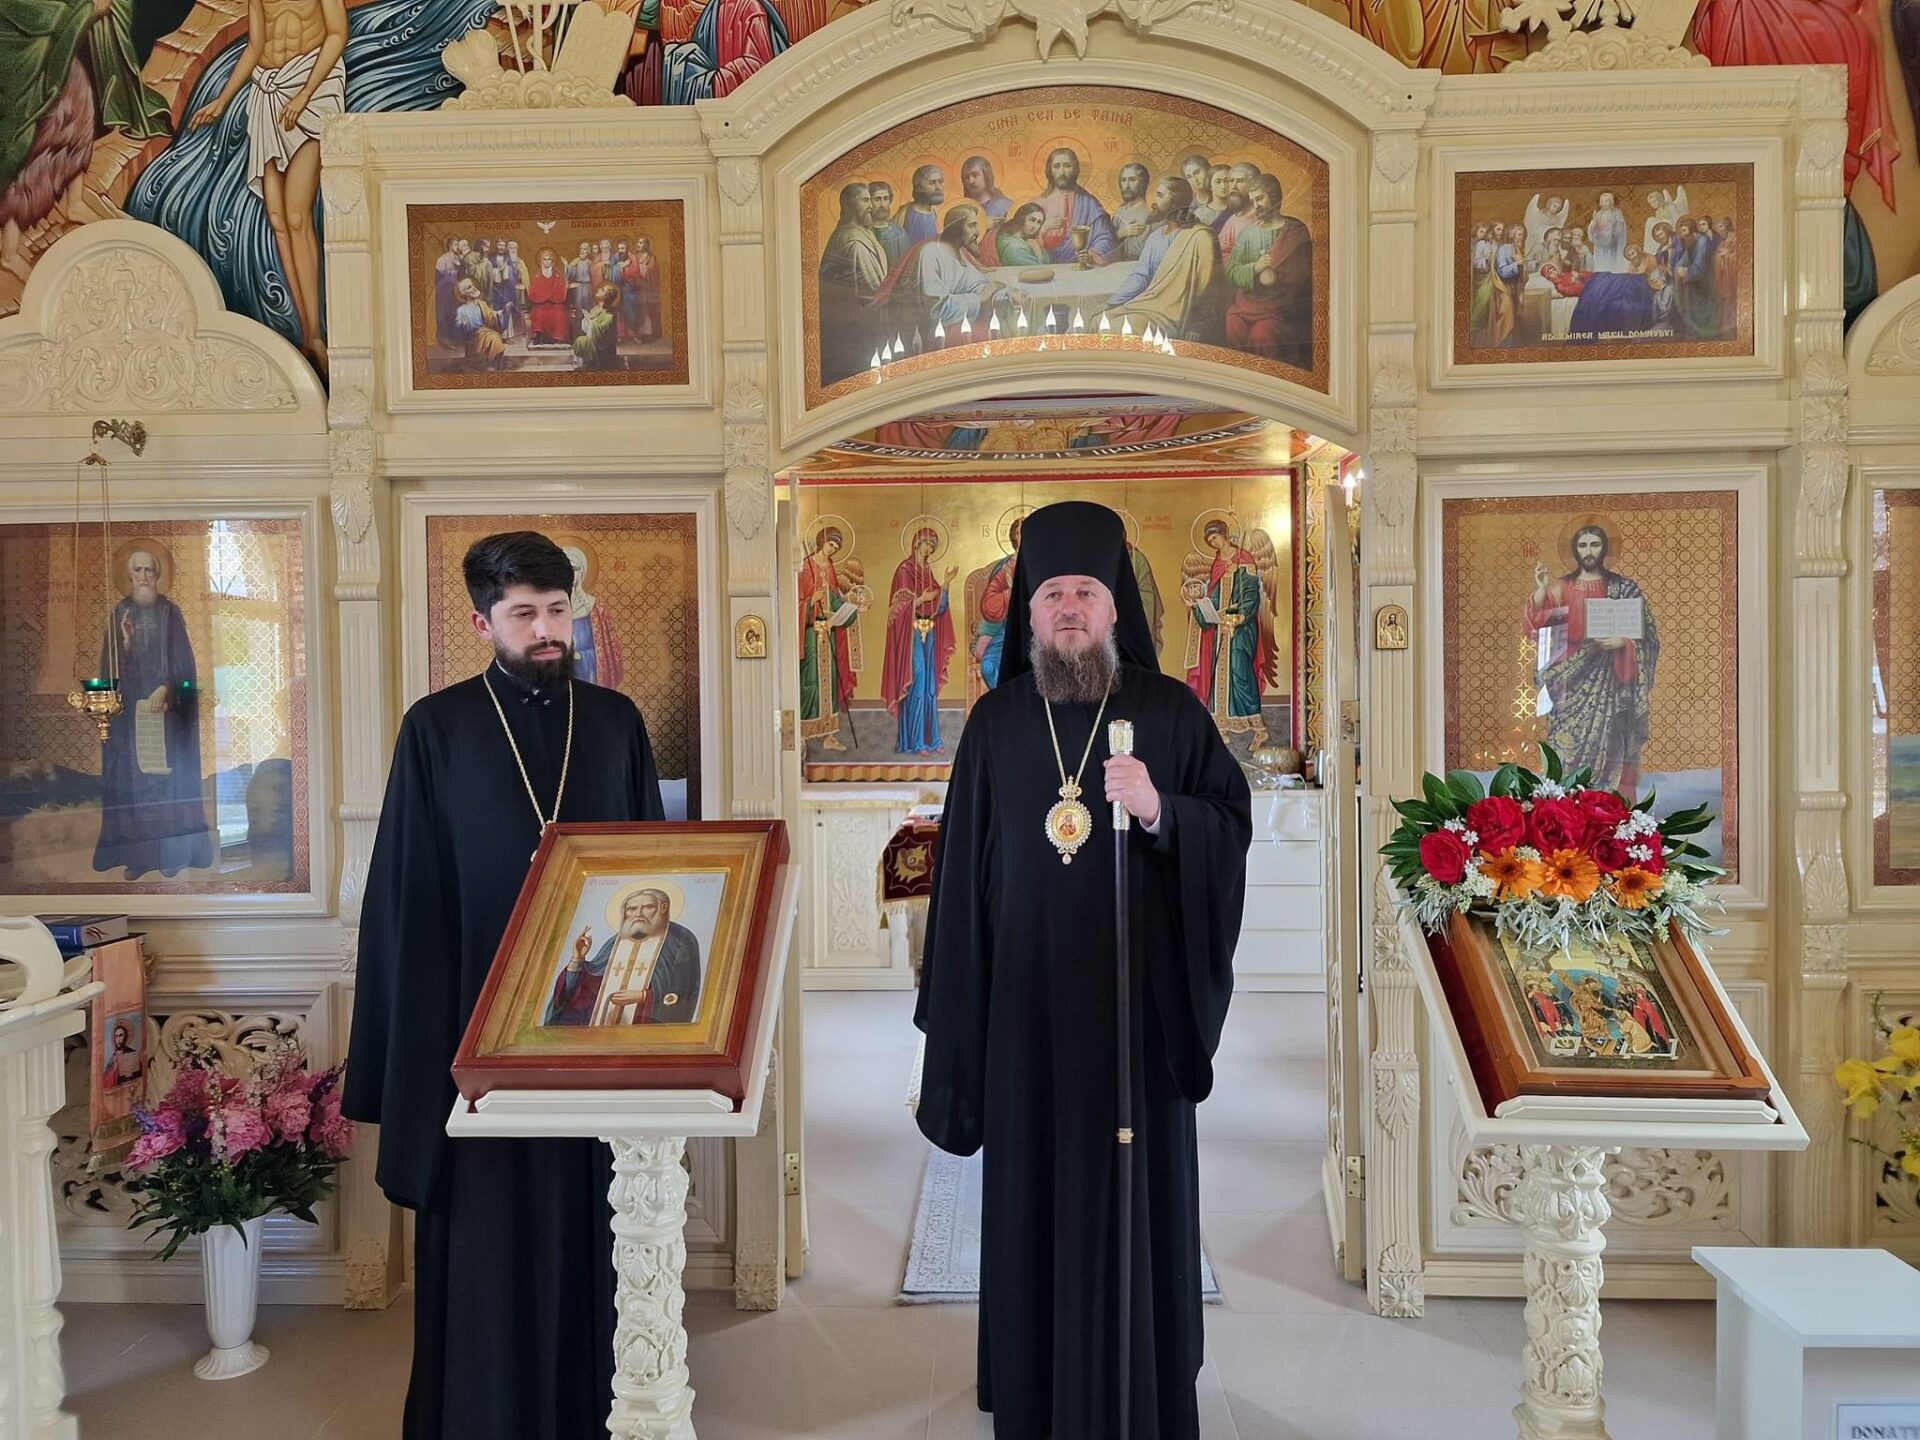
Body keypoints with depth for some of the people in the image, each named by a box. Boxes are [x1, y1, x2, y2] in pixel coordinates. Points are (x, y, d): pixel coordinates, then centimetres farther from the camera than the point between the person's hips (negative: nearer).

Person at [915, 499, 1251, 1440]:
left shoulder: (1169, 713, -1)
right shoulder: (997, 721, 3)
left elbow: (1233, 830, -1)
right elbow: (963, 867, 4)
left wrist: (1160, 813, -21)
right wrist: (954, 1004, 2)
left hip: (1136, 999, -1)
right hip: (1026, 1002, 1)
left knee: (1137, 1192, 9)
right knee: (1034, 1192, 10)